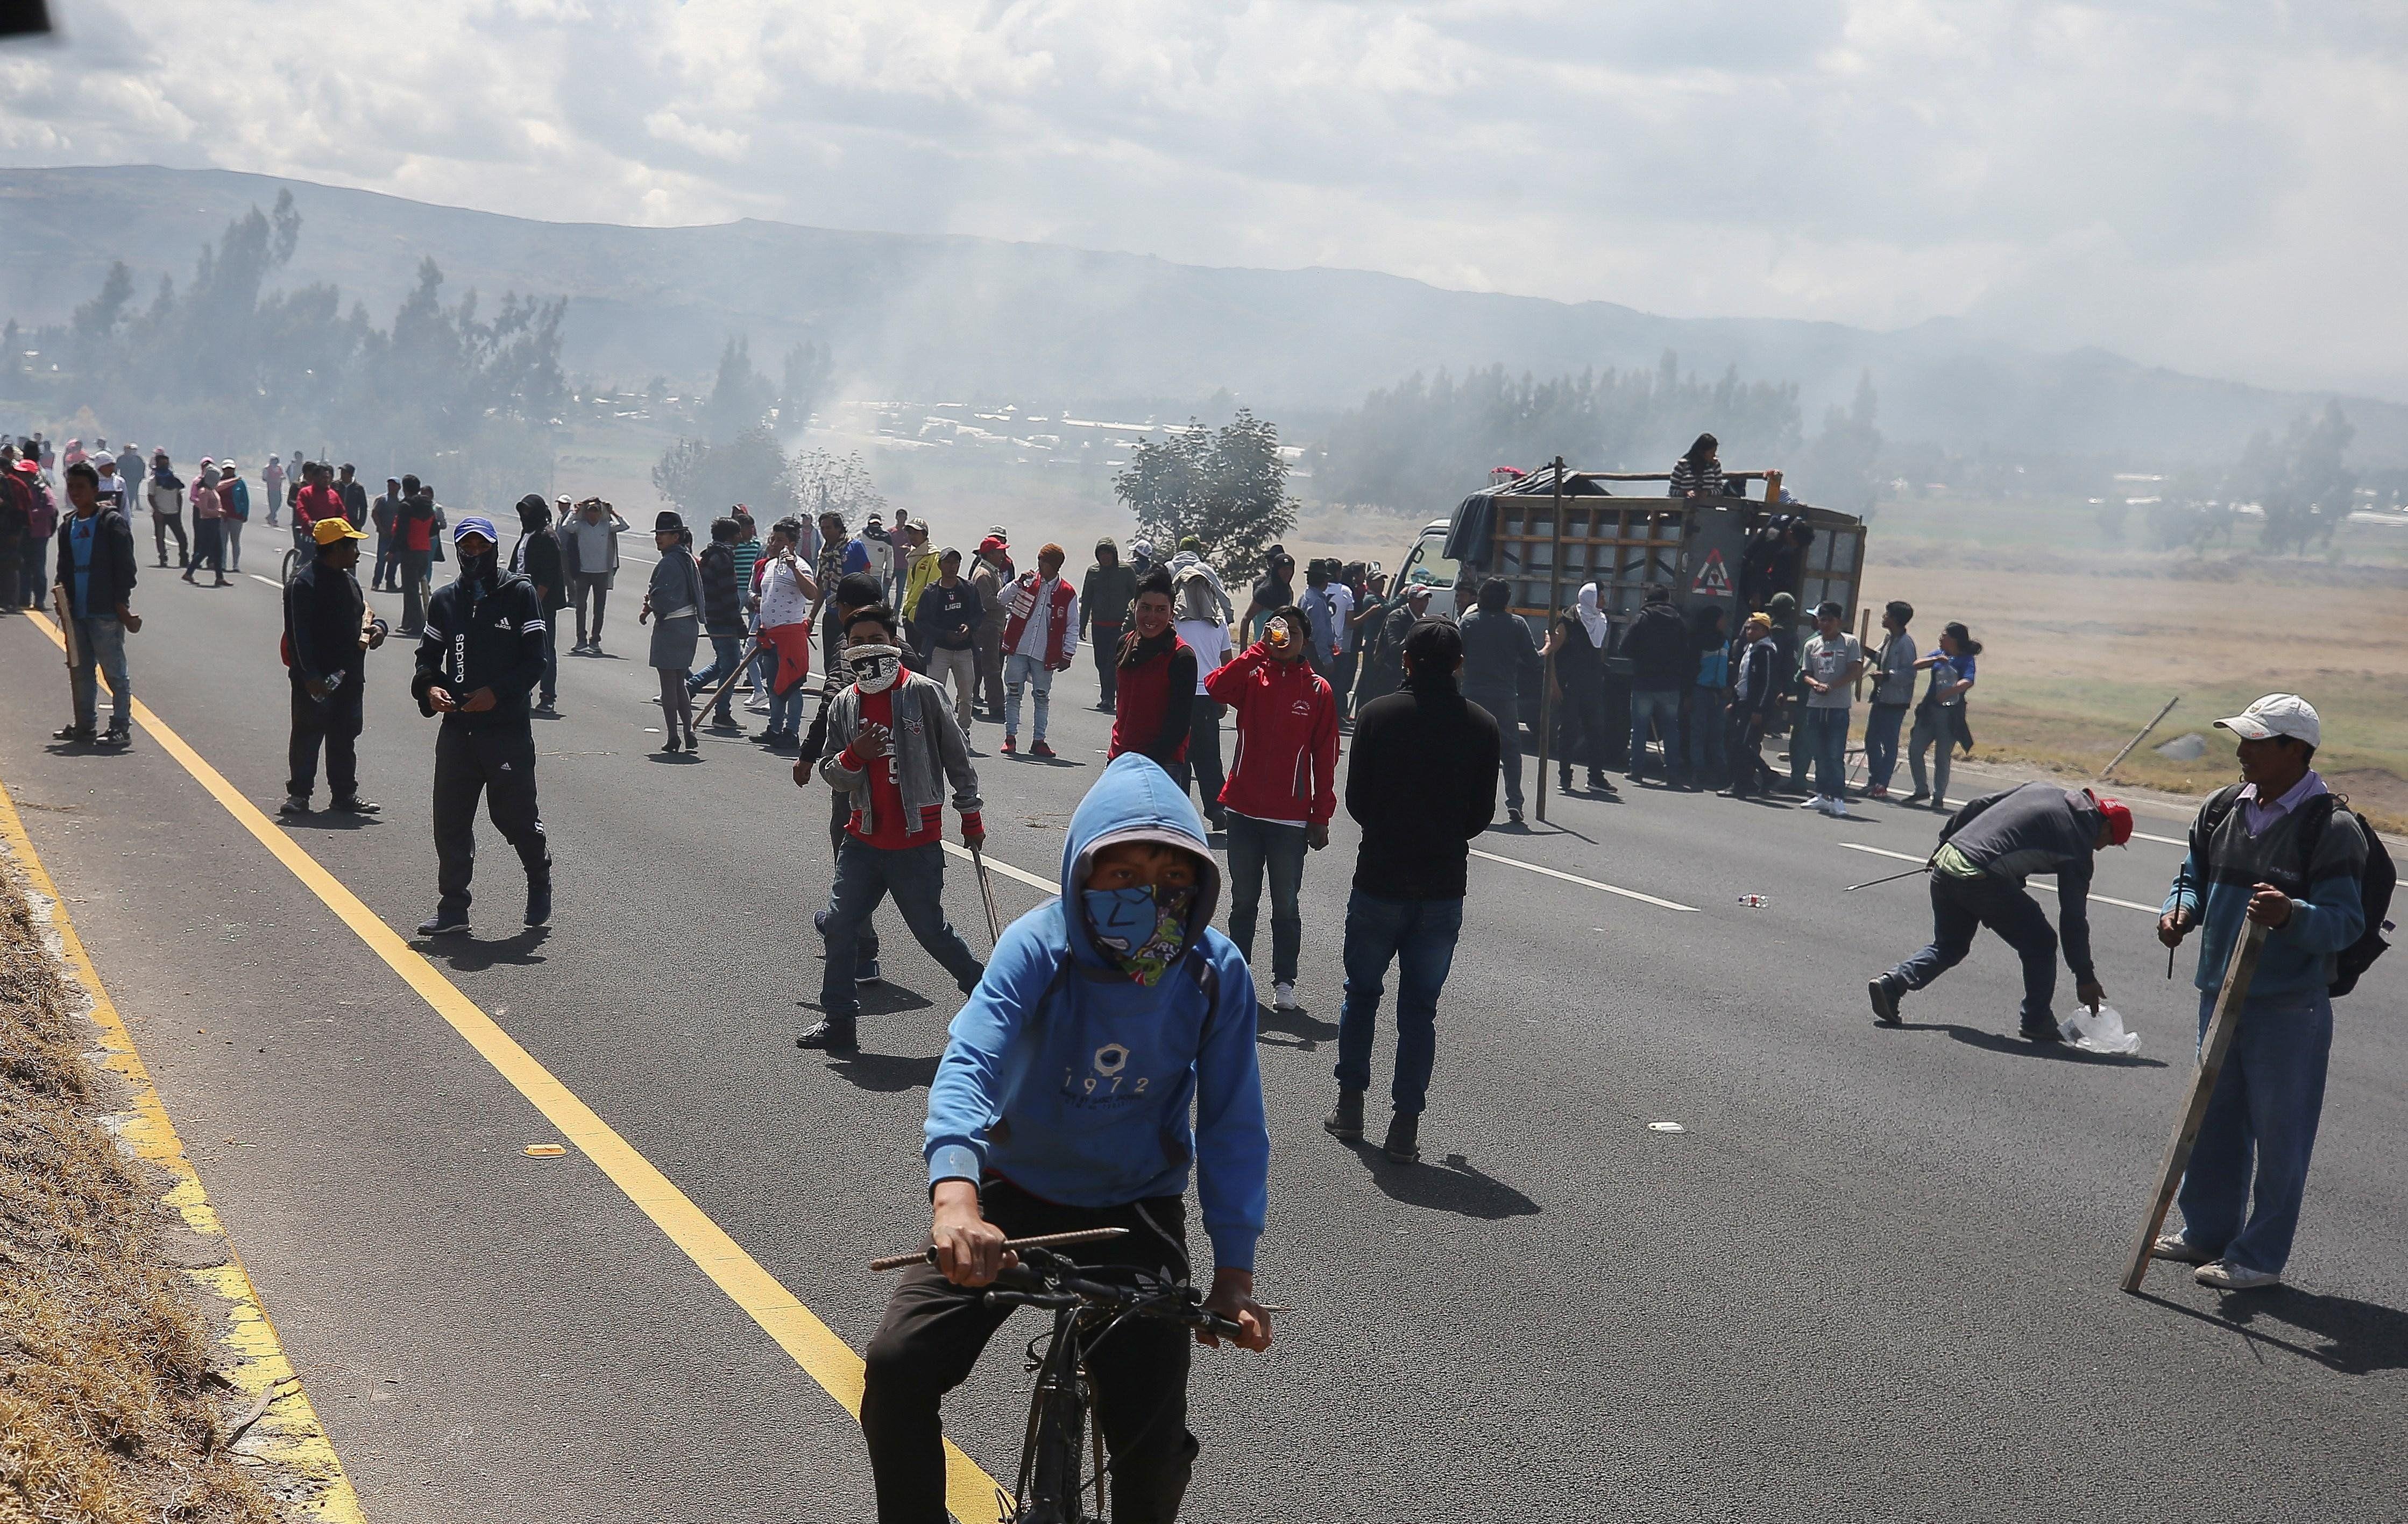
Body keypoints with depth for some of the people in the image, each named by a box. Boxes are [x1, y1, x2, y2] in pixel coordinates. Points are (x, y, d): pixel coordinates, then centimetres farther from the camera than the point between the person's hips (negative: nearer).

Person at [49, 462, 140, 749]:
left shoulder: (112, 522, -6)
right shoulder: (68, 526, 14)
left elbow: (124, 567, -9)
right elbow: (64, 568, 20)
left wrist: (122, 606, -13)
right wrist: (63, 594, 1)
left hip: (107, 613, -7)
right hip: (77, 612, 7)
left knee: (114, 671, -5)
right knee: (80, 670, 13)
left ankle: (121, 727, -1)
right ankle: (84, 723, 23)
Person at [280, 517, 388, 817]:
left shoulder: (348, 578, 14)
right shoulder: (304, 582, -14)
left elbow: (361, 611, 26)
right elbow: (300, 633, -19)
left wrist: (376, 626, 2)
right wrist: (311, 674, -24)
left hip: (348, 675, 8)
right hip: (316, 679, -8)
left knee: (345, 736, 14)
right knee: (308, 734, 0)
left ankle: (345, 793, 22)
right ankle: (299, 794, 9)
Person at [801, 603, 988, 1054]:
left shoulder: (923, 693, -8)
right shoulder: (845, 704, 5)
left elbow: (957, 757, 0)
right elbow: (832, 775, 7)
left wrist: (970, 815, 5)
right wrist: (854, 757, -15)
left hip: (917, 842, -5)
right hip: (863, 838, 5)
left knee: (931, 929, 3)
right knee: (838, 927, 1)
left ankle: (987, 988, 27)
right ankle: (838, 1021, 12)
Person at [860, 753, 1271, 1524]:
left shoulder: (1216, 972, -15)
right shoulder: (1039, 947, -21)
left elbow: (1233, 1124, -11)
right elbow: (969, 1062, -35)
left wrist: (1235, 1270, -19)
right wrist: (955, 1192, -53)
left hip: (1135, 1213, 0)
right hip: (1014, 1195, 0)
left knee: (1154, 1441, -11)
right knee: (896, 1366, -16)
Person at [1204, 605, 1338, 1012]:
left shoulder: (1318, 691, -1)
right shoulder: (1252, 676, 2)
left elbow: (1325, 758, 0)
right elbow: (1216, 687, -21)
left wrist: (1321, 817, -2)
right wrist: (1261, 649, -21)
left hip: (1290, 817, -2)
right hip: (1243, 810, 2)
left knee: (1286, 905, 5)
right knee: (1243, 901, 13)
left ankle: (1284, 982, 14)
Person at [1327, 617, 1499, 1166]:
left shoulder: (1377, 715, -6)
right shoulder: (1482, 727, -2)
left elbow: (1356, 800, -3)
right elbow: (1482, 813, 1)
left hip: (1379, 879, -1)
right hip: (1443, 887, 1)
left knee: (1361, 992, 16)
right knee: (1421, 1007, 8)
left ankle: (1350, 1106, 19)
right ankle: (1405, 1125, 6)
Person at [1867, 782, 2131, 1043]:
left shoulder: (2040, 790, 18)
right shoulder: (2078, 846, 2)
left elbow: (1977, 807, 19)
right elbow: (2074, 918, 4)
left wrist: (1945, 841, 28)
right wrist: (2085, 977, 11)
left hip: (1945, 863, 7)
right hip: (1985, 881, -7)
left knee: (1949, 946, 22)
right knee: (2040, 945, 10)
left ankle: (1891, 984, 7)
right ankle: (2037, 1022, 13)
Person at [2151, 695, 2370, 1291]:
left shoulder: (2331, 827, -15)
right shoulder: (2222, 808, 6)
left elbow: (2346, 922, -19)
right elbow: (2195, 876, 18)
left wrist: (2291, 915, -37)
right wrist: (2180, 909, -3)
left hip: (2290, 1008, -7)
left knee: (2279, 1132, 2)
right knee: (2214, 1119, 18)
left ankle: (2260, 1256, 13)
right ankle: (2207, 1231, 33)